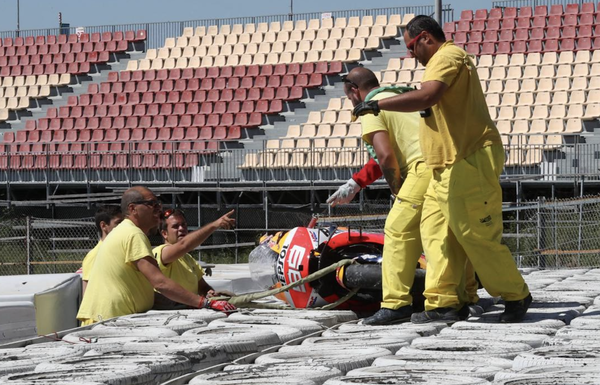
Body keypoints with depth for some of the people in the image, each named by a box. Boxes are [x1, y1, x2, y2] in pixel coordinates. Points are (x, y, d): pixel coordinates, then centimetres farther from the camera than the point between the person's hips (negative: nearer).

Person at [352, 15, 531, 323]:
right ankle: (442, 300, 1)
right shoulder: (447, 58, 23)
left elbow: (427, 96, -30)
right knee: (435, 230, 4)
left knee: (476, 236, -6)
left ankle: (516, 296, 6)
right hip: (450, 167, 11)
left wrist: (378, 105, -29)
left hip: (470, 163, -11)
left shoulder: (447, 56, -12)